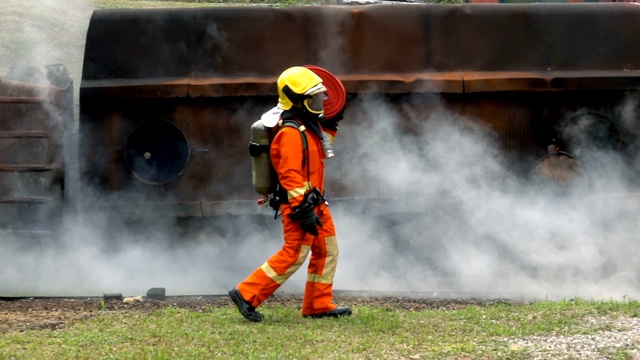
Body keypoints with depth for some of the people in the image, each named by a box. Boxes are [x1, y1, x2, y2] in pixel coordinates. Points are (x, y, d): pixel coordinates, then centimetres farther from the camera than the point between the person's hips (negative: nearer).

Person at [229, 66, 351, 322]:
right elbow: (290, 175, -25)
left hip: (315, 203, 10)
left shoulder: (309, 126, 12)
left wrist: (330, 127, 18)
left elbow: (318, 148, 34)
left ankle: (319, 305, 19)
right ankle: (246, 295, -5)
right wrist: (304, 210, -27)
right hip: (298, 204, -10)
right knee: (293, 255, -9)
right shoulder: (291, 132, -20)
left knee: (327, 251, 12)